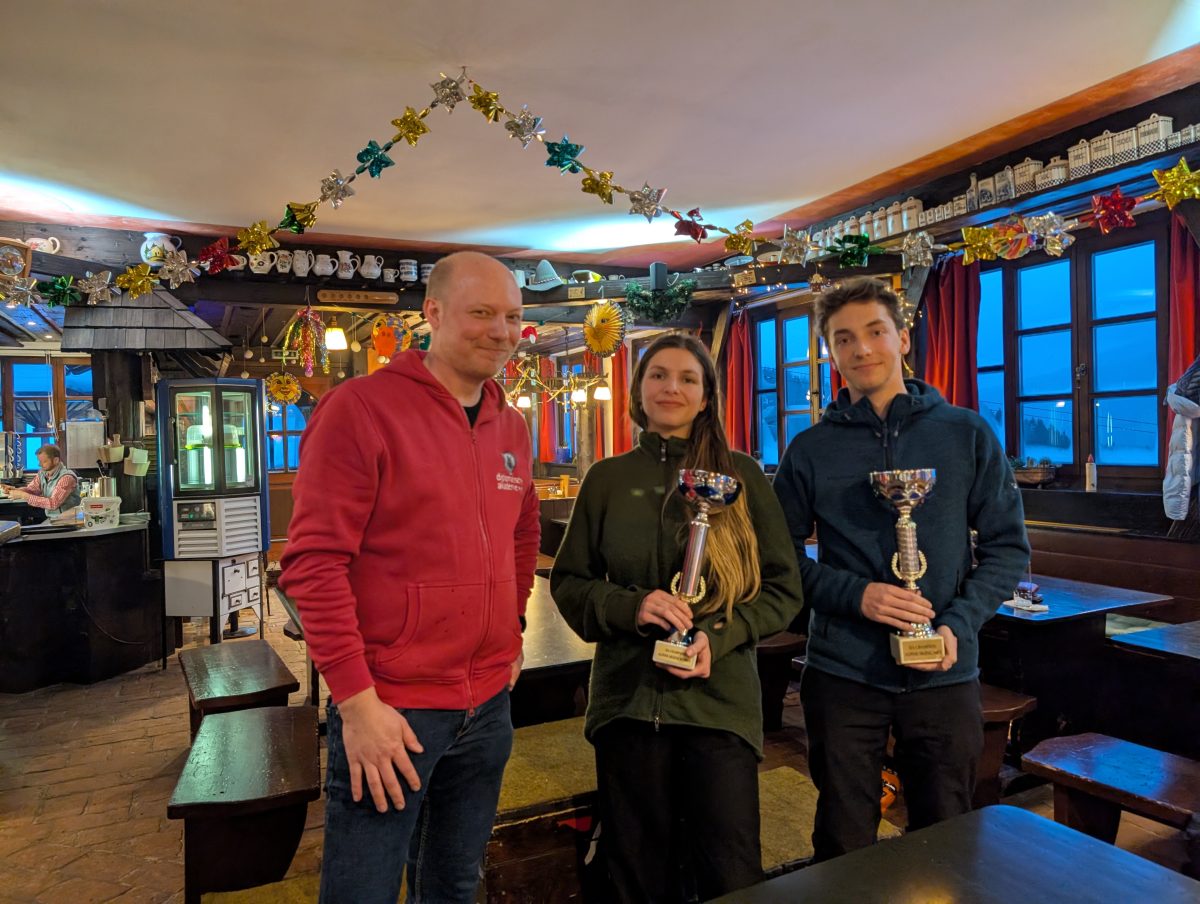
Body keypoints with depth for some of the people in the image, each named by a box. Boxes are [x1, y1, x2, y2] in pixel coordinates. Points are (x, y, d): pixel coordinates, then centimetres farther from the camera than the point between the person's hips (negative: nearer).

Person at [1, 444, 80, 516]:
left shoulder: (67, 478, -20)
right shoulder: (42, 473, 4)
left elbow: (53, 504, -24)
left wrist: (23, 496, -21)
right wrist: (14, 490, -12)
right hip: (50, 520, 7)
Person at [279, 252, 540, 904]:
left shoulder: (511, 426, 7)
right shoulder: (360, 407, -13)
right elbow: (314, 561, -17)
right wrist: (357, 699, -18)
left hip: (489, 704, 6)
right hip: (388, 707, -6)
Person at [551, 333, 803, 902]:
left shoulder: (742, 476, -1)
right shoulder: (607, 479, 3)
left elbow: (783, 588, 1)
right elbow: (568, 582, 5)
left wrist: (718, 636, -15)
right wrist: (630, 606, -14)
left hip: (719, 699, -1)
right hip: (627, 699, 2)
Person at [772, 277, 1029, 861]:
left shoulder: (967, 435, 1)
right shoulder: (811, 449, -1)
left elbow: (1008, 545, 3)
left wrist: (959, 624, -11)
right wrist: (855, 594, -15)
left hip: (945, 674, 1)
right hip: (842, 674, 0)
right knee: (844, 844, 14)